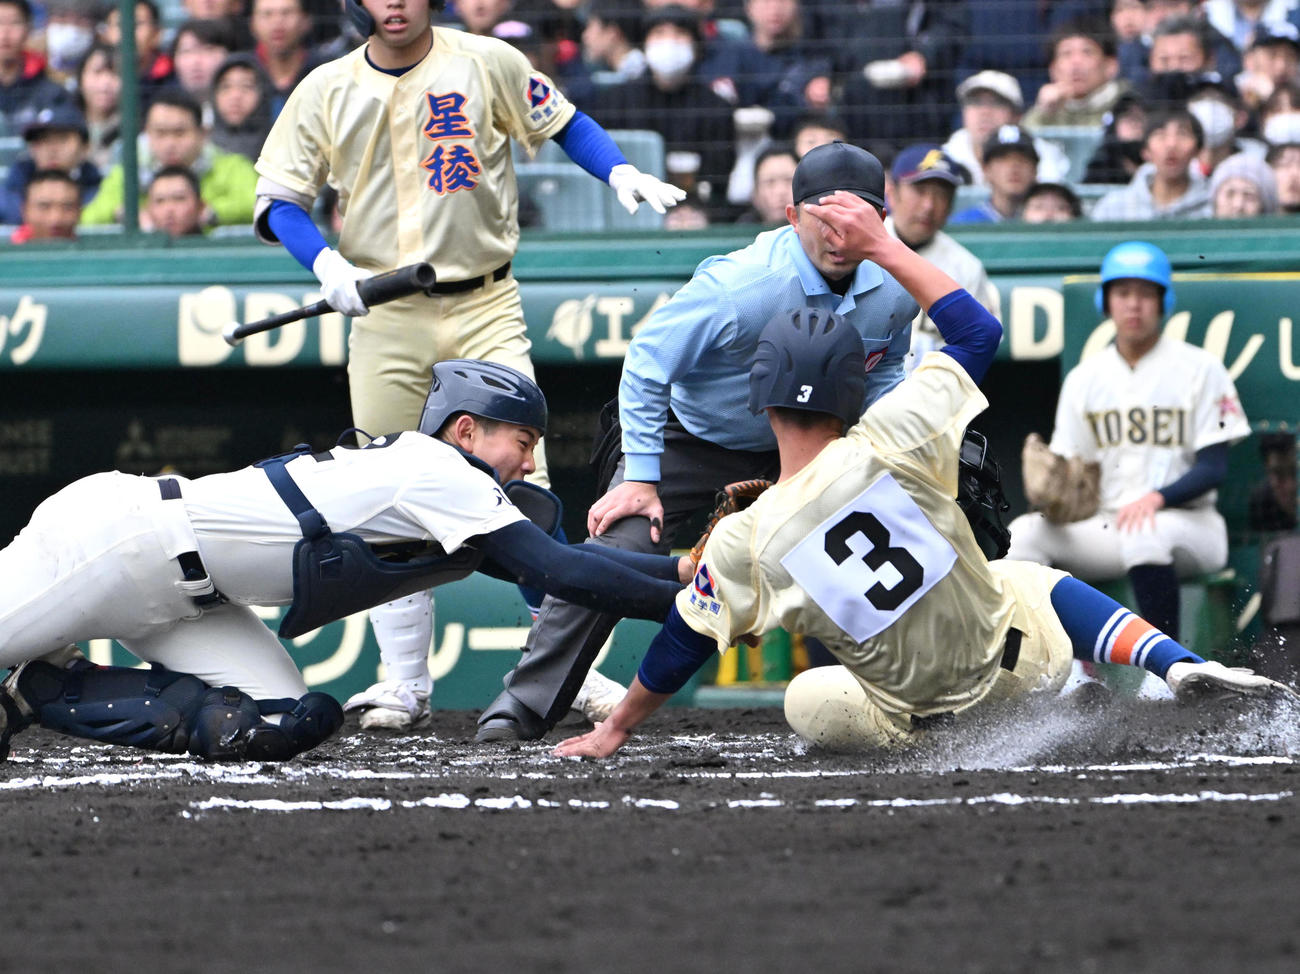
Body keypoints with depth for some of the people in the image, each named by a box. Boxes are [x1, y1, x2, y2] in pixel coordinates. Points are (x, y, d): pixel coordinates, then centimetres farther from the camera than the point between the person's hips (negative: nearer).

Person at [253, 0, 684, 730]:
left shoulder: (487, 63, 1)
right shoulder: (326, 92, 3)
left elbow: (562, 123, 9)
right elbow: (277, 200, 4)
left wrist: (620, 171, -10)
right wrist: (324, 261, -15)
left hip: (486, 307, -2)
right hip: (383, 317, 2)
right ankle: (405, 684, 9)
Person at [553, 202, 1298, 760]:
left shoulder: (743, 543, -17)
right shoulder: (889, 443, -19)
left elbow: (683, 646, -2)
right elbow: (980, 332, -5)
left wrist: (617, 729, 15)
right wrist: (882, 246, 2)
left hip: (924, 720, -1)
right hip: (1019, 664, 1)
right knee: (1030, 576, 34)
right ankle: (1178, 666, 9)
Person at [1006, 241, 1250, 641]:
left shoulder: (1200, 368, -1)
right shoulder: (1083, 379, 12)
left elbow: (1213, 468, -8)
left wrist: (1157, 498, -26)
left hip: (1186, 522, -5)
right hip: (1105, 526, 5)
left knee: (1143, 534, -39)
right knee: (1024, 532, -21)